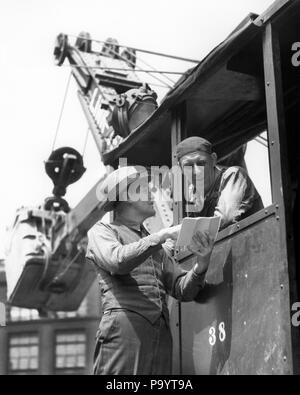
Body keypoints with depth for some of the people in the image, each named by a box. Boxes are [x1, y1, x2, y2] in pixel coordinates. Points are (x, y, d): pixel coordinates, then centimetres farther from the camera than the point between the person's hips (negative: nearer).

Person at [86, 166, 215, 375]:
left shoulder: (158, 247, 25)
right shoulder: (102, 231, 11)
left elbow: (184, 290, 14)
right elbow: (118, 260, -12)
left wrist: (202, 262, -5)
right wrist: (164, 234, -11)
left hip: (162, 338, 5)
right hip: (124, 332, -5)